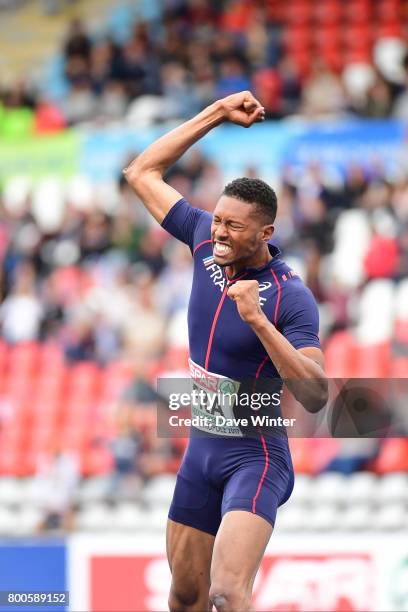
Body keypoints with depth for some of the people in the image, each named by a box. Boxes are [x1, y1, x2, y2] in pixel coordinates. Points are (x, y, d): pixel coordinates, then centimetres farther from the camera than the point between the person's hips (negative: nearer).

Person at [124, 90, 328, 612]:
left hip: (255, 457, -7)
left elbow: (315, 396, -26)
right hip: (199, 449, 7)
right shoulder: (206, 241, -1)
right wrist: (217, 114, 1)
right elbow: (141, 173, 8)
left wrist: (258, 321, -34)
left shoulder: (291, 298, -18)